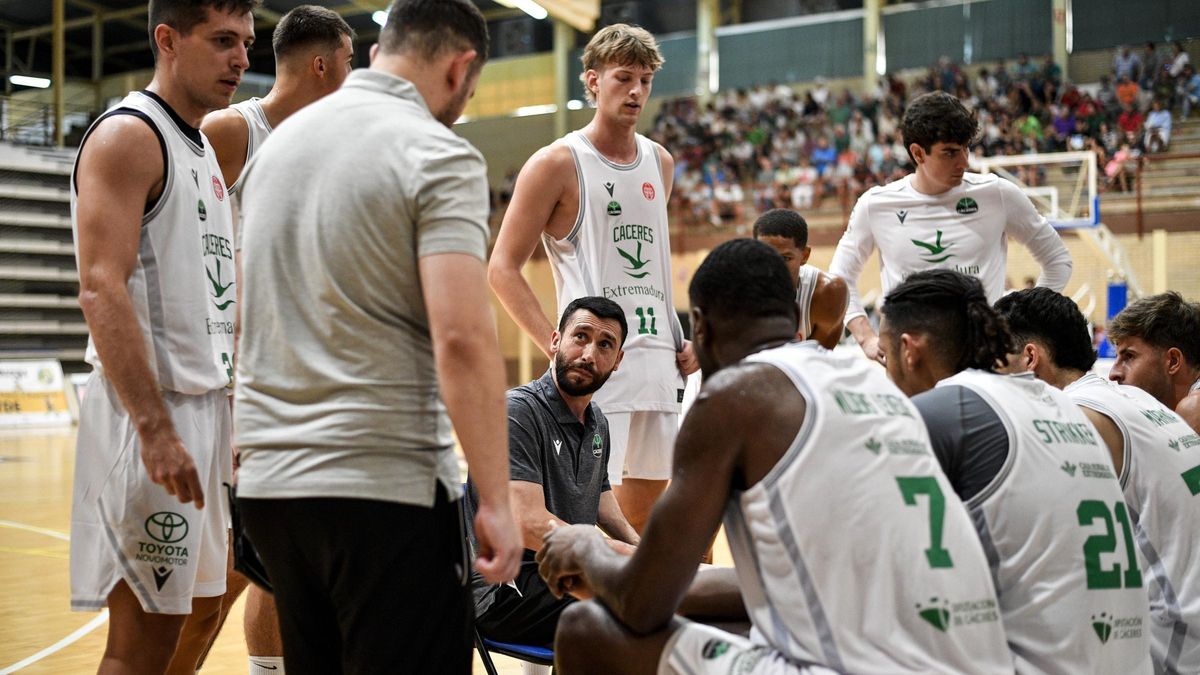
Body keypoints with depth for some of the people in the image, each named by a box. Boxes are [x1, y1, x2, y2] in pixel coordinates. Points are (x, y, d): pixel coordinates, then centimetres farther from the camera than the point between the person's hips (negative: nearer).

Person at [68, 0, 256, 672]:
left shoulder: (205, 149, 18)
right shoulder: (128, 136, -10)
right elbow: (102, 291, -21)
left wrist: (238, 412, 20)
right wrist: (155, 430, -27)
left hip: (208, 406, 9)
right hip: (152, 413, -9)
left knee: (200, 612, 16)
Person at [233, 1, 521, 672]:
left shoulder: (278, 140, 14)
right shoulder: (439, 153, -9)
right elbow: (461, 338, -20)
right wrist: (496, 502, -17)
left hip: (267, 478, 8)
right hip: (386, 484, -7)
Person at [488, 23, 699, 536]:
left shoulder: (660, 162, 15)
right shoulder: (558, 162, -5)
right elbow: (502, 270, -7)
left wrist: (680, 339, 13)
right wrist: (557, 347, -17)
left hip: (659, 361, 7)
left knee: (643, 511, 12)